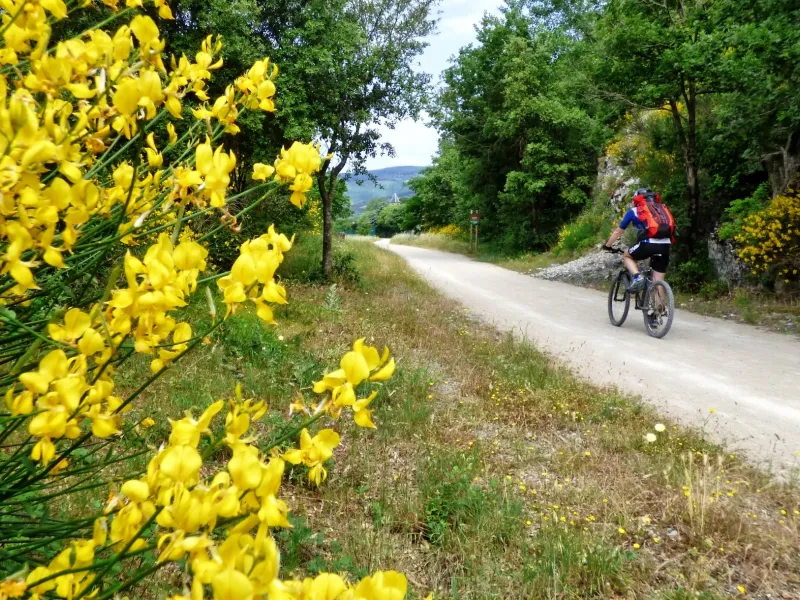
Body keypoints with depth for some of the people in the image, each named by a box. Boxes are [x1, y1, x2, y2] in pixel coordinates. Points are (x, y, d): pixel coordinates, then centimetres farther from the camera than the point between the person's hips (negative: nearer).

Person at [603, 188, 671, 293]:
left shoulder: (634, 211, 18)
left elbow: (618, 232, 25)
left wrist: (607, 246, 39)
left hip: (648, 244, -4)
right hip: (665, 246, 4)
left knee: (627, 256, 26)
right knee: (658, 282, 11)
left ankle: (637, 277, 1)